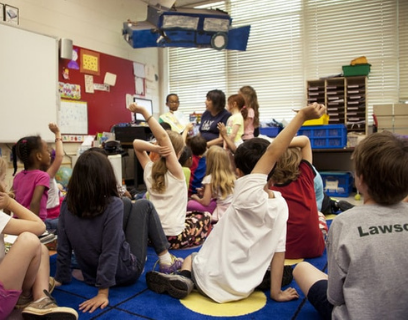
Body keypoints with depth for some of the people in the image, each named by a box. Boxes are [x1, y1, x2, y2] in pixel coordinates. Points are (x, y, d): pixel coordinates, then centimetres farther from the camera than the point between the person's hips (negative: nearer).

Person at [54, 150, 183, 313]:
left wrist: (61, 278, 6)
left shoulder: (67, 203, -11)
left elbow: (63, 247, -5)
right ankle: (166, 259, 14)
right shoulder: (113, 205, -25)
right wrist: (103, 293, -21)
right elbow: (110, 252, -27)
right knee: (143, 205, 7)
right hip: (125, 273, -5)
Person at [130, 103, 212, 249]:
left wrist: (154, 148, -13)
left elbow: (136, 143, 6)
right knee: (205, 216, 23)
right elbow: (163, 137, -25)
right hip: (173, 237, -5)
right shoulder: (176, 171, -15)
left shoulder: (149, 170, -1)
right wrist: (143, 111, -29)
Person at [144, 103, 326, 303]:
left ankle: (185, 279, 0)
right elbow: (279, 250, -8)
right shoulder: (281, 205, -11)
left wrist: (302, 116, -30)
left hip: (212, 280, -4)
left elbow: (272, 152, -29)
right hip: (242, 289, 5)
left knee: (190, 258, 28)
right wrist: (276, 292, 1)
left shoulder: (247, 195, -26)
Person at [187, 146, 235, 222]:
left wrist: (196, 198, 12)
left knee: (190, 204, -3)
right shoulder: (232, 176, 5)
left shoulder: (210, 178, -10)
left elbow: (205, 202, -10)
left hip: (222, 214, -6)